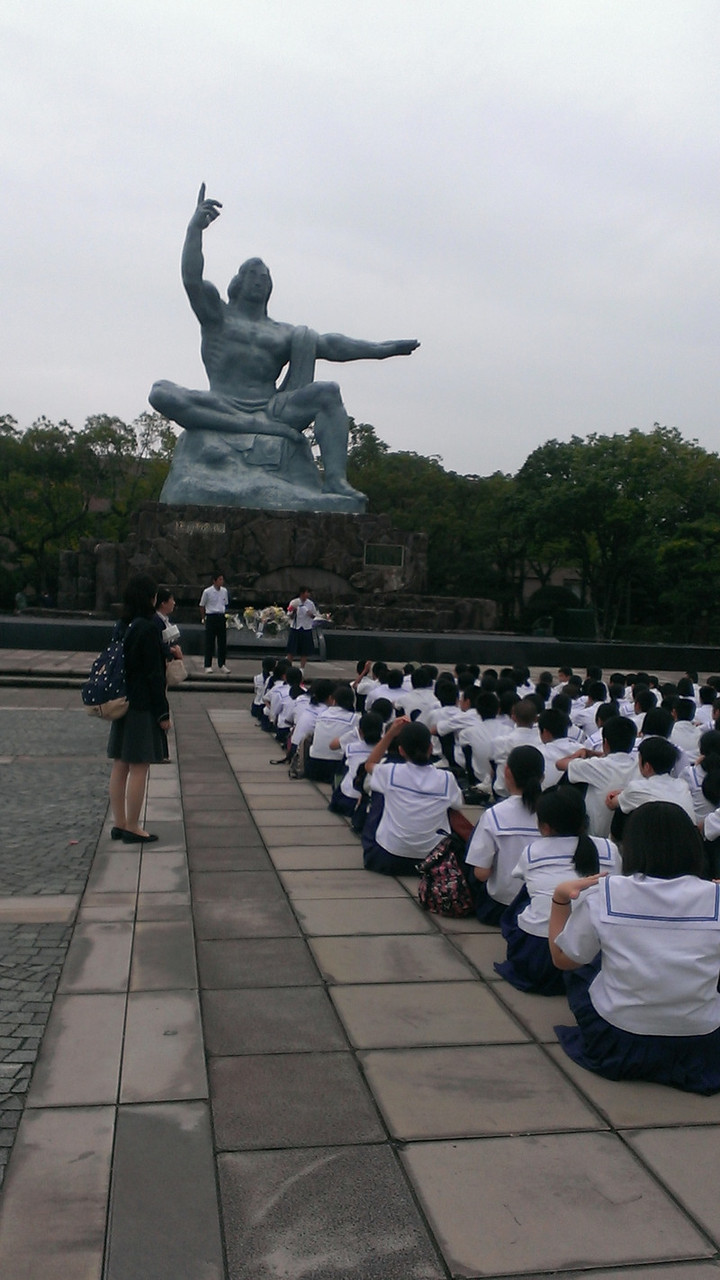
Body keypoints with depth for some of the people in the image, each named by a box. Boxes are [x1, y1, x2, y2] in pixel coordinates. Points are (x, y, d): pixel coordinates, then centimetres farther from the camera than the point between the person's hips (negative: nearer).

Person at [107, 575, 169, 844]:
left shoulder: (121, 627, 7)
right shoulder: (147, 629, -16)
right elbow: (154, 674, -16)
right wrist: (163, 713, -11)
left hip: (122, 705, 8)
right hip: (143, 708, -8)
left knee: (120, 767, 12)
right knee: (139, 768, -1)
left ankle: (119, 823, 21)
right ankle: (132, 828, 5)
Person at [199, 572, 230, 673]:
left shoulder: (224, 591, 5)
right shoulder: (207, 592, -9)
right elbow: (202, 606, 1)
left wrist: (225, 617, 13)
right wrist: (203, 618, 3)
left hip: (221, 617, 4)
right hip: (211, 617, -4)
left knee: (222, 642, 7)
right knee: (209, 642, 1)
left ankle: (222, 664, 18)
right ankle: (208, 665, 10)